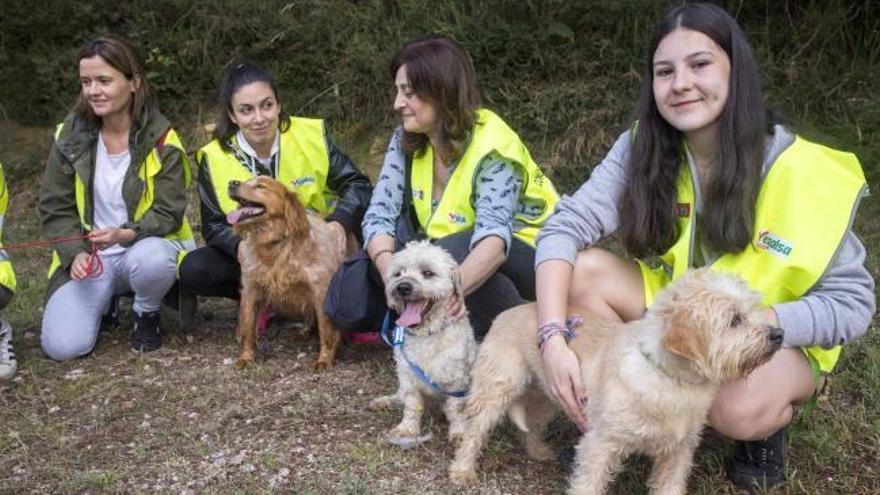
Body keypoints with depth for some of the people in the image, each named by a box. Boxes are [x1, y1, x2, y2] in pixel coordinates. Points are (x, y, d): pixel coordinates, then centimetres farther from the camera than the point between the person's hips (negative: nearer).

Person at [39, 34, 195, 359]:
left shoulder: (161, 140, -12)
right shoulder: (71, 135, -4)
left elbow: (168, 213, -12)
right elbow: (55, 207, 1)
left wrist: (125, 234, -31)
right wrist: (76, 253, -14)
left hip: (146, 246, -2)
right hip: (89, 255, 2)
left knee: (151, 260, -40)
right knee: (62, 345, -18)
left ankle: (147, 314, -4)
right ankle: (106, 299, 17)